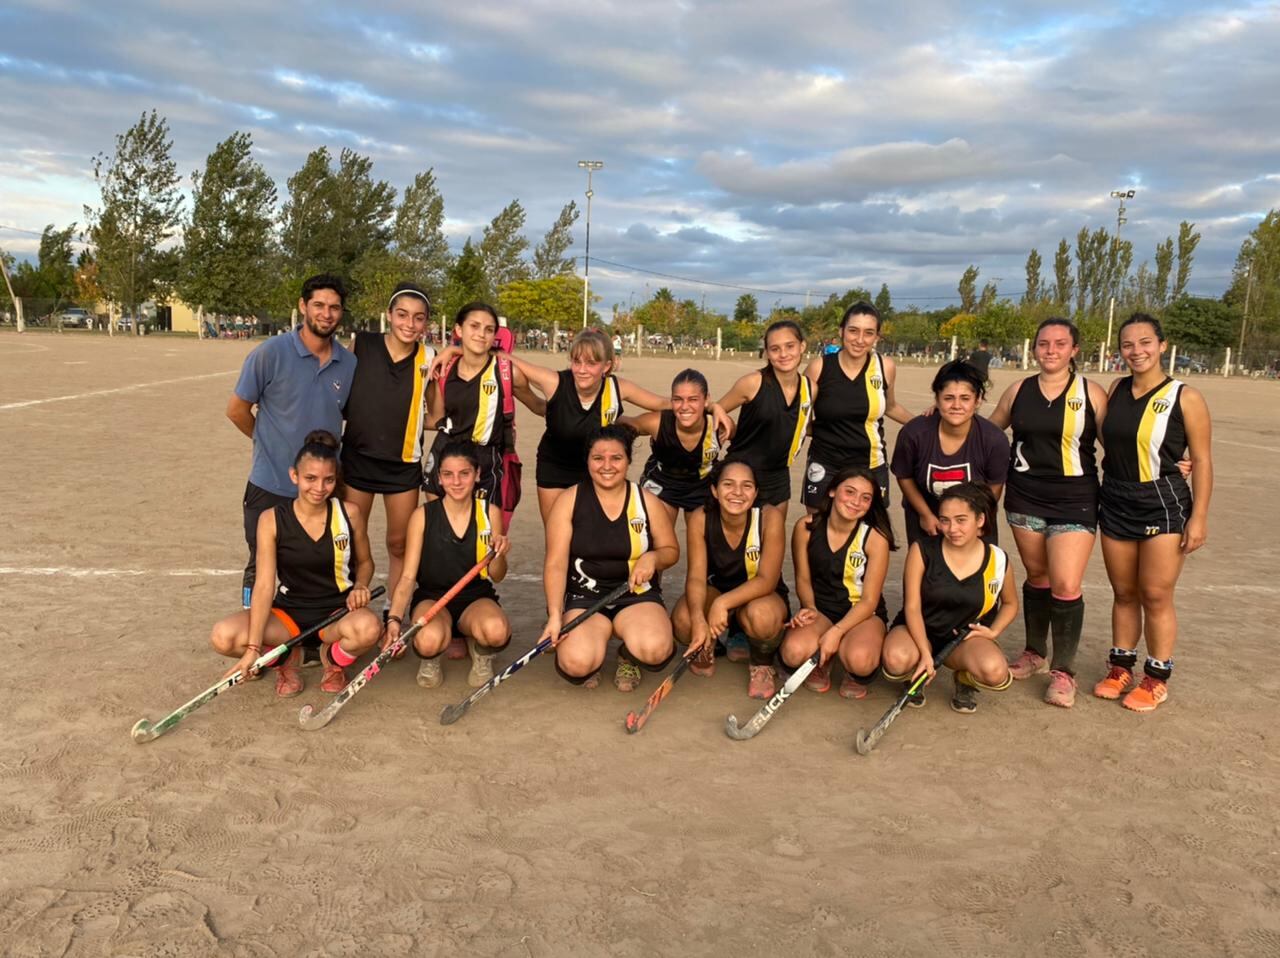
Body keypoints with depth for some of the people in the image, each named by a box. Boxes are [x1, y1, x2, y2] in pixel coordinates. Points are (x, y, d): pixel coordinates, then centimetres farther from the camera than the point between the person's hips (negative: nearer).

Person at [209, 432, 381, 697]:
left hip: (338, 611, 0)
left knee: (368, 628, -36)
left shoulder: (349, 513, -7)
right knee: (223, 637, -25)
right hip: (289, 612, 1)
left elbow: (365, 561, 10)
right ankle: (287, 657, 7)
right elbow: (264, 585, -16)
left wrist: (360, 586, -14)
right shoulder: (271, 519, -10)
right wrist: (253, 648, -23)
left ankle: (332, 659, 2)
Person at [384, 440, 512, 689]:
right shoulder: (423, 516, -7)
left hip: (477, 597, 1)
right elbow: (408, 576, -8)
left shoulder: (490, 512, -3)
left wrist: (499, 555, -21)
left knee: (497, 630, -35)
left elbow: (496, 576, 3)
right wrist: (394, 618, -23)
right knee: (429, 640, -37)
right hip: (432, 597, -1)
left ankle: (481, 653, 4)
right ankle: (430, 658, 4)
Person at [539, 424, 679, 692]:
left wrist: (653, 558, -13)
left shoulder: (647, 501, 2)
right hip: (583, 598, -1)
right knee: (577, 664, -29)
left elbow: (671, 550, 11)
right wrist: (555, 616, -17)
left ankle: (629, 659, 7)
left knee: (655, 650, -32)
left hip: (637, 595, 1)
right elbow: (555, 563, -7)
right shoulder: (569, 500, -3)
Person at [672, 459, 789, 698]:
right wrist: (698, 619, -41)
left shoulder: (770, 519, -23)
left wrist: (723, 603, -41)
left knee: (762, 615, -39)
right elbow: (696, 577, -20)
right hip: (717, 590, 2)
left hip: (760, 596, -2)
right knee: (683, 620, -31)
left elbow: (766, 580, -26)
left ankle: (762, 665, -1)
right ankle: (705, 649, 10)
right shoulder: (700, 520, -17)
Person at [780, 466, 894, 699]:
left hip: (862, 614, -1)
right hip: (820, 609, 2)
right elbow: (803, 578, 4)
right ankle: (822, 662, 8)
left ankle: (856, 677, 6)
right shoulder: (806, 527, -8)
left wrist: (836, 632, -25)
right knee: (794, 653, -31)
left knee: (860, 660, -36)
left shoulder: (876, 539, -14)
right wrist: (810, 608, -16)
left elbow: (869, 601, -12)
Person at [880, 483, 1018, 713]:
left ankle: (965, 681, 7)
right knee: (897, 659, -37)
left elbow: (1011, 603, 16)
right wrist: (925, 653, -25)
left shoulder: (997, 560, -4)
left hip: (964, 637, 1)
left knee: (995, 672, -33)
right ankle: (915, 677, 4)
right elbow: (912, 607, -13)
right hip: (920, 631, -1)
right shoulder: (922, 550, -11)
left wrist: (993, 631, -3)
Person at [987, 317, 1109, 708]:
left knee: (1066, 585, -9)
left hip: (1074, 501, -3)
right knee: (1037, 576, 12)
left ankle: (1063, 671, 7)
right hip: (1025, 497, 3)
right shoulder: (1018, 391, 6)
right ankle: (1035, 653, 30)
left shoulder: (1091, 393, -2)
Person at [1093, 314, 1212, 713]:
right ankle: (1120, 669, 25)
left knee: (1156, 595, 1)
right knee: (1124, 593, 13)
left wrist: (1199, 516, -11)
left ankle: (1157, 679, 15)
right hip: (1115, 503, 4)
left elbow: (1202, 460, -7)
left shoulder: (1185, 398, -9)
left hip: (1163, 505, -4)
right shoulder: (1116, 390, 5)